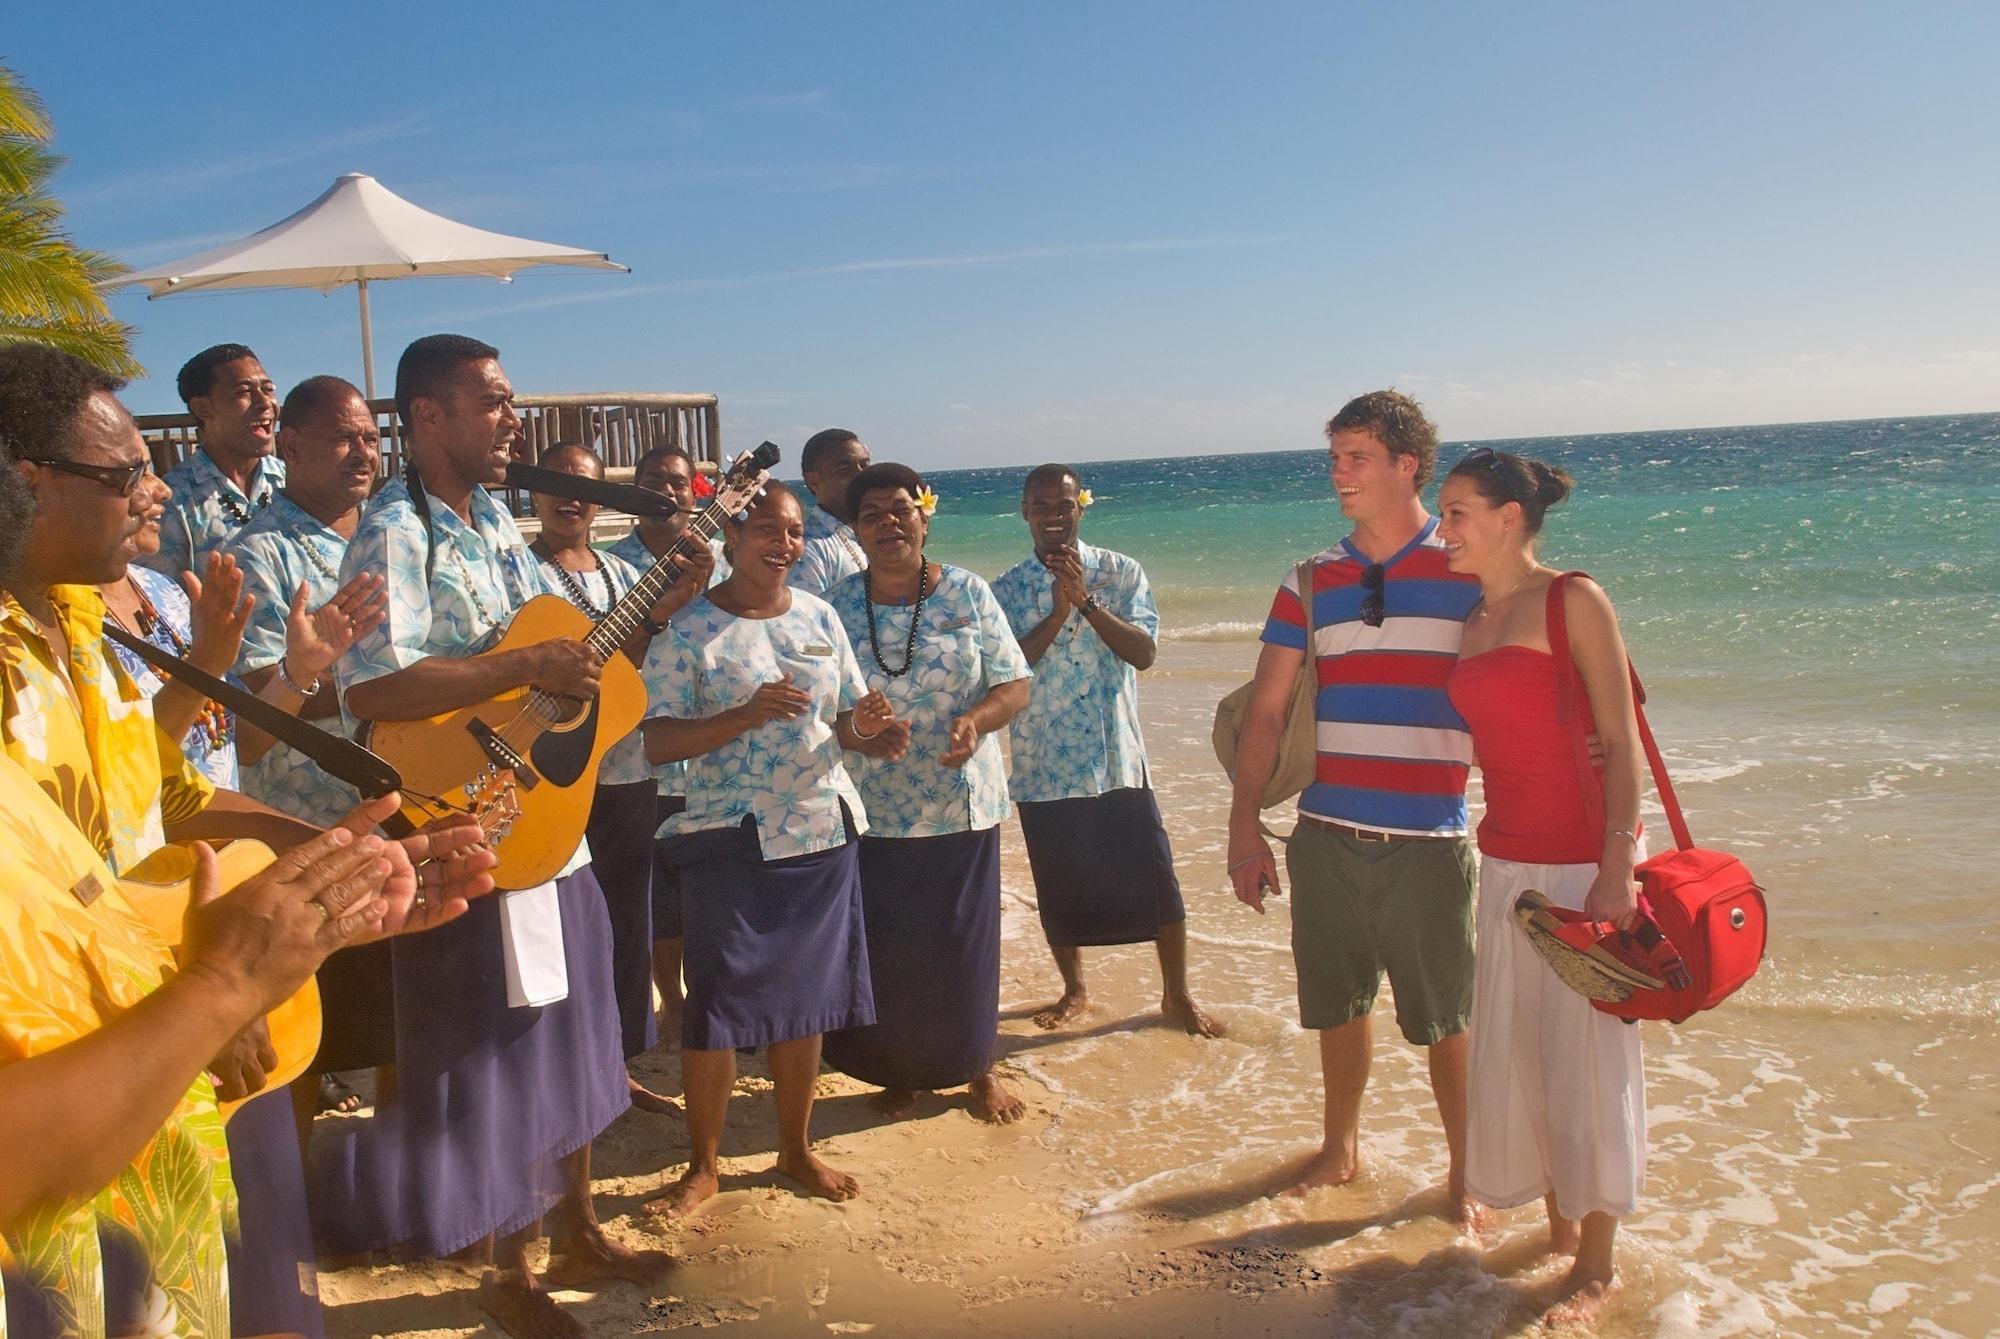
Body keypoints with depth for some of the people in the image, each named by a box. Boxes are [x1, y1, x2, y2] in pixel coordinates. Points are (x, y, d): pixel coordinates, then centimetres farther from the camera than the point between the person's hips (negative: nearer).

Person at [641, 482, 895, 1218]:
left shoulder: (819, 616, 7)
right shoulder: (689, 627, -7)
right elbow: (658, 741, -12)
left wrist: (862, 728, -11)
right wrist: (748, 715, -25)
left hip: (822, 832, 5)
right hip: (728, 841, -4)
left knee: (808, 994, 12)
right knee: (717, 1003, 0)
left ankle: (796, 1146, 29)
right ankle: (703, 1165, 18)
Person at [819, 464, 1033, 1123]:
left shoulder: (967, 593, -1)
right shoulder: (837, 606, 1)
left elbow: (1014, 685, -1)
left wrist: (975, 720, -21)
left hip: (960, 802, 0)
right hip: (873, 808, 1)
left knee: (965, 939, 5)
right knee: (883, 945, 5)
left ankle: (978, 1068, 26)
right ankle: (897, 1072, 26)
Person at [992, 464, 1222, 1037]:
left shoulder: (1121, 573, 1)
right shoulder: (1006, 591, 2)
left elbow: (1144, 652, -10)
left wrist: (1086, 601, -21)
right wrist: (1059, 611, -20)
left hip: (1119, 759, 0)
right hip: (1043, 766, 1)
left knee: (1155, 880, 1)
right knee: (1058, 887, 10)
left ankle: (1177, 995, 20)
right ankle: (1074, 991, 32)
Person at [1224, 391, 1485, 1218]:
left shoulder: (1470, 571, -3)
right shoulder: (1311, 583, 7)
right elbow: (1265, 711, 7)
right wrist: (1243, 828, 2)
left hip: (1430, 841, -3)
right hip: (1326, 836, 3)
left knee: (1446, 1018, 6)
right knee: (1337, 1004, 15)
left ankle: (1467, 1170, 26)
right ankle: (1341, 1147, 35)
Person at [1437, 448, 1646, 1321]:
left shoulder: (1573, 601, -9)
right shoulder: (1475, 621, 11)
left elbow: (1619, 741, -13)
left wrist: (1615, 867, -20)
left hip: (1583, 862, -7)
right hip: (1505, 862, 7)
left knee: (1587, 1055, 2)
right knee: (1514, 1051, 12)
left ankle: (1595, 1260, 17)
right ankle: (1558, 1224, 30)